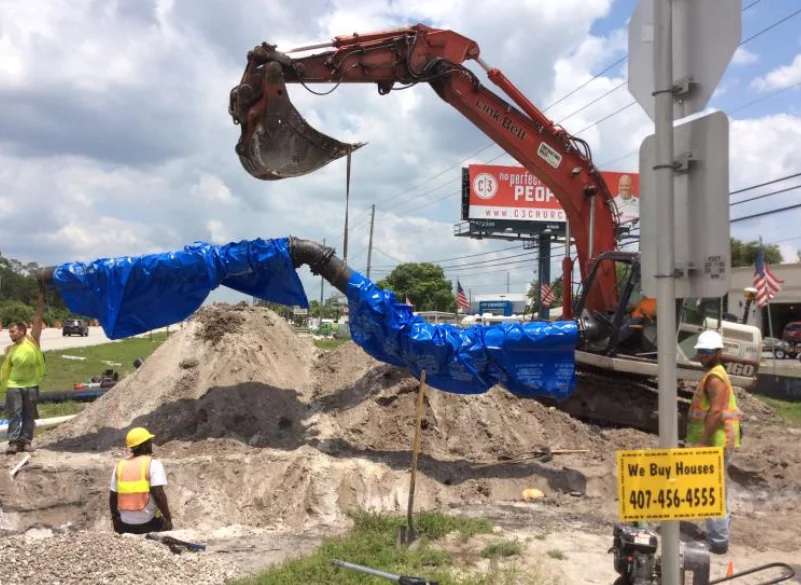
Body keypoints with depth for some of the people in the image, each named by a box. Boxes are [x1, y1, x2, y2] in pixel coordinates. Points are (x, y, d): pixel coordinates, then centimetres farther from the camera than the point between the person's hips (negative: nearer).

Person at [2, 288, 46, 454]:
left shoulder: (32, 339, -2)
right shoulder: (10, 349, 6)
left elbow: (38, 317, -7)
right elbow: (5, 369, 13)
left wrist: (41, 296, -11)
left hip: (31, 385, -1)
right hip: (14, 385, 1)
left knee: (29, 415, 6)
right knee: (14, 414, -2)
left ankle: (26, 440, 14)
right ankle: (14, 442, 0)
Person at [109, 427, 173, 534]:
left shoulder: (120, 465, 5)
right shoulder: (153, 464, -10)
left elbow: (112, 496, 8)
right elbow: (158, 494, -19)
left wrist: (114, 518, 20)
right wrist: (168, 518, -14)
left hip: (125, 524, 5)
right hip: (148, 522, -4)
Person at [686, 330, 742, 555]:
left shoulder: (715, 378, -16)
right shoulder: (715, 375, 17)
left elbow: (715, 411, -24)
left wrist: (703, 442, -25)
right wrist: (701, 440, 23)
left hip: (716, 443, -11)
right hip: (717, 442, 11)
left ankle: (718, 541, -4)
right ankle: (717, 536, 27)